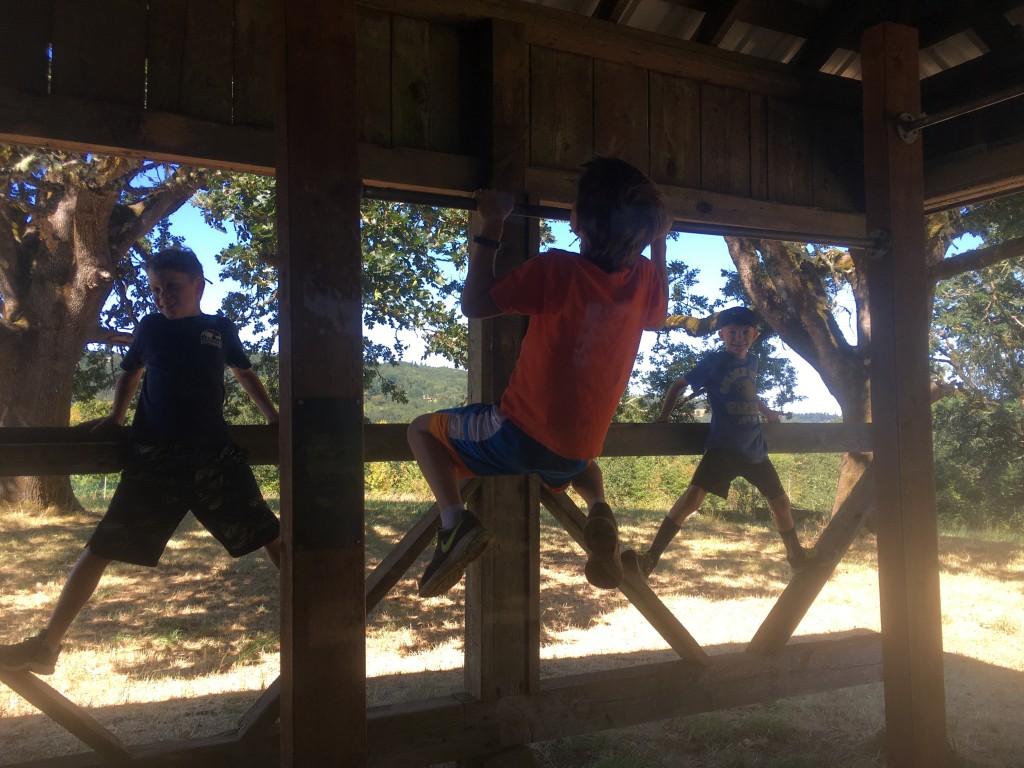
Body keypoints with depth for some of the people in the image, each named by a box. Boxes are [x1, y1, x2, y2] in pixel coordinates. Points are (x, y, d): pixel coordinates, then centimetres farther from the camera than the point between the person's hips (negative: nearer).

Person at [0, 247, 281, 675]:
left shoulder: (220, 329, 7)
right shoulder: (150, 328, 8)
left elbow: (244, 373, 23)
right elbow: (130, 371, 26)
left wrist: (271, 416, 15)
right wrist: (116, 416, 12)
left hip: (213, 454, 0)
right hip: (154, 458, 1)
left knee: (270, 535, -3)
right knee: (100, 547, -1)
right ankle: (46, 644, 10)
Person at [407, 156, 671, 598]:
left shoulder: (555, 270, -20)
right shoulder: (645, 279, -5)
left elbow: (474, 304, -11)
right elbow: (658, 314, 20)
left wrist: (491, 227, -7)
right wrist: (659, 241, 22)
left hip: (521, 433, -5)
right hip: (579, 450, 5)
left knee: (423, 429, 16)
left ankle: (454, 520, -8)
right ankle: (599, 509, 8)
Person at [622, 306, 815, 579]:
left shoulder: (752, 363, 10)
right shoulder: (714, 362, -6)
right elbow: (679, 384, -1)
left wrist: (767, 413, 34)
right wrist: (663, 417, -6)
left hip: (755, 449, 6)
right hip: (722, 447, -6)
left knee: (780, 501, 18)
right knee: (694, 494, -25)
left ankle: (796, 554, 46)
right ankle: (650, 559, -27)